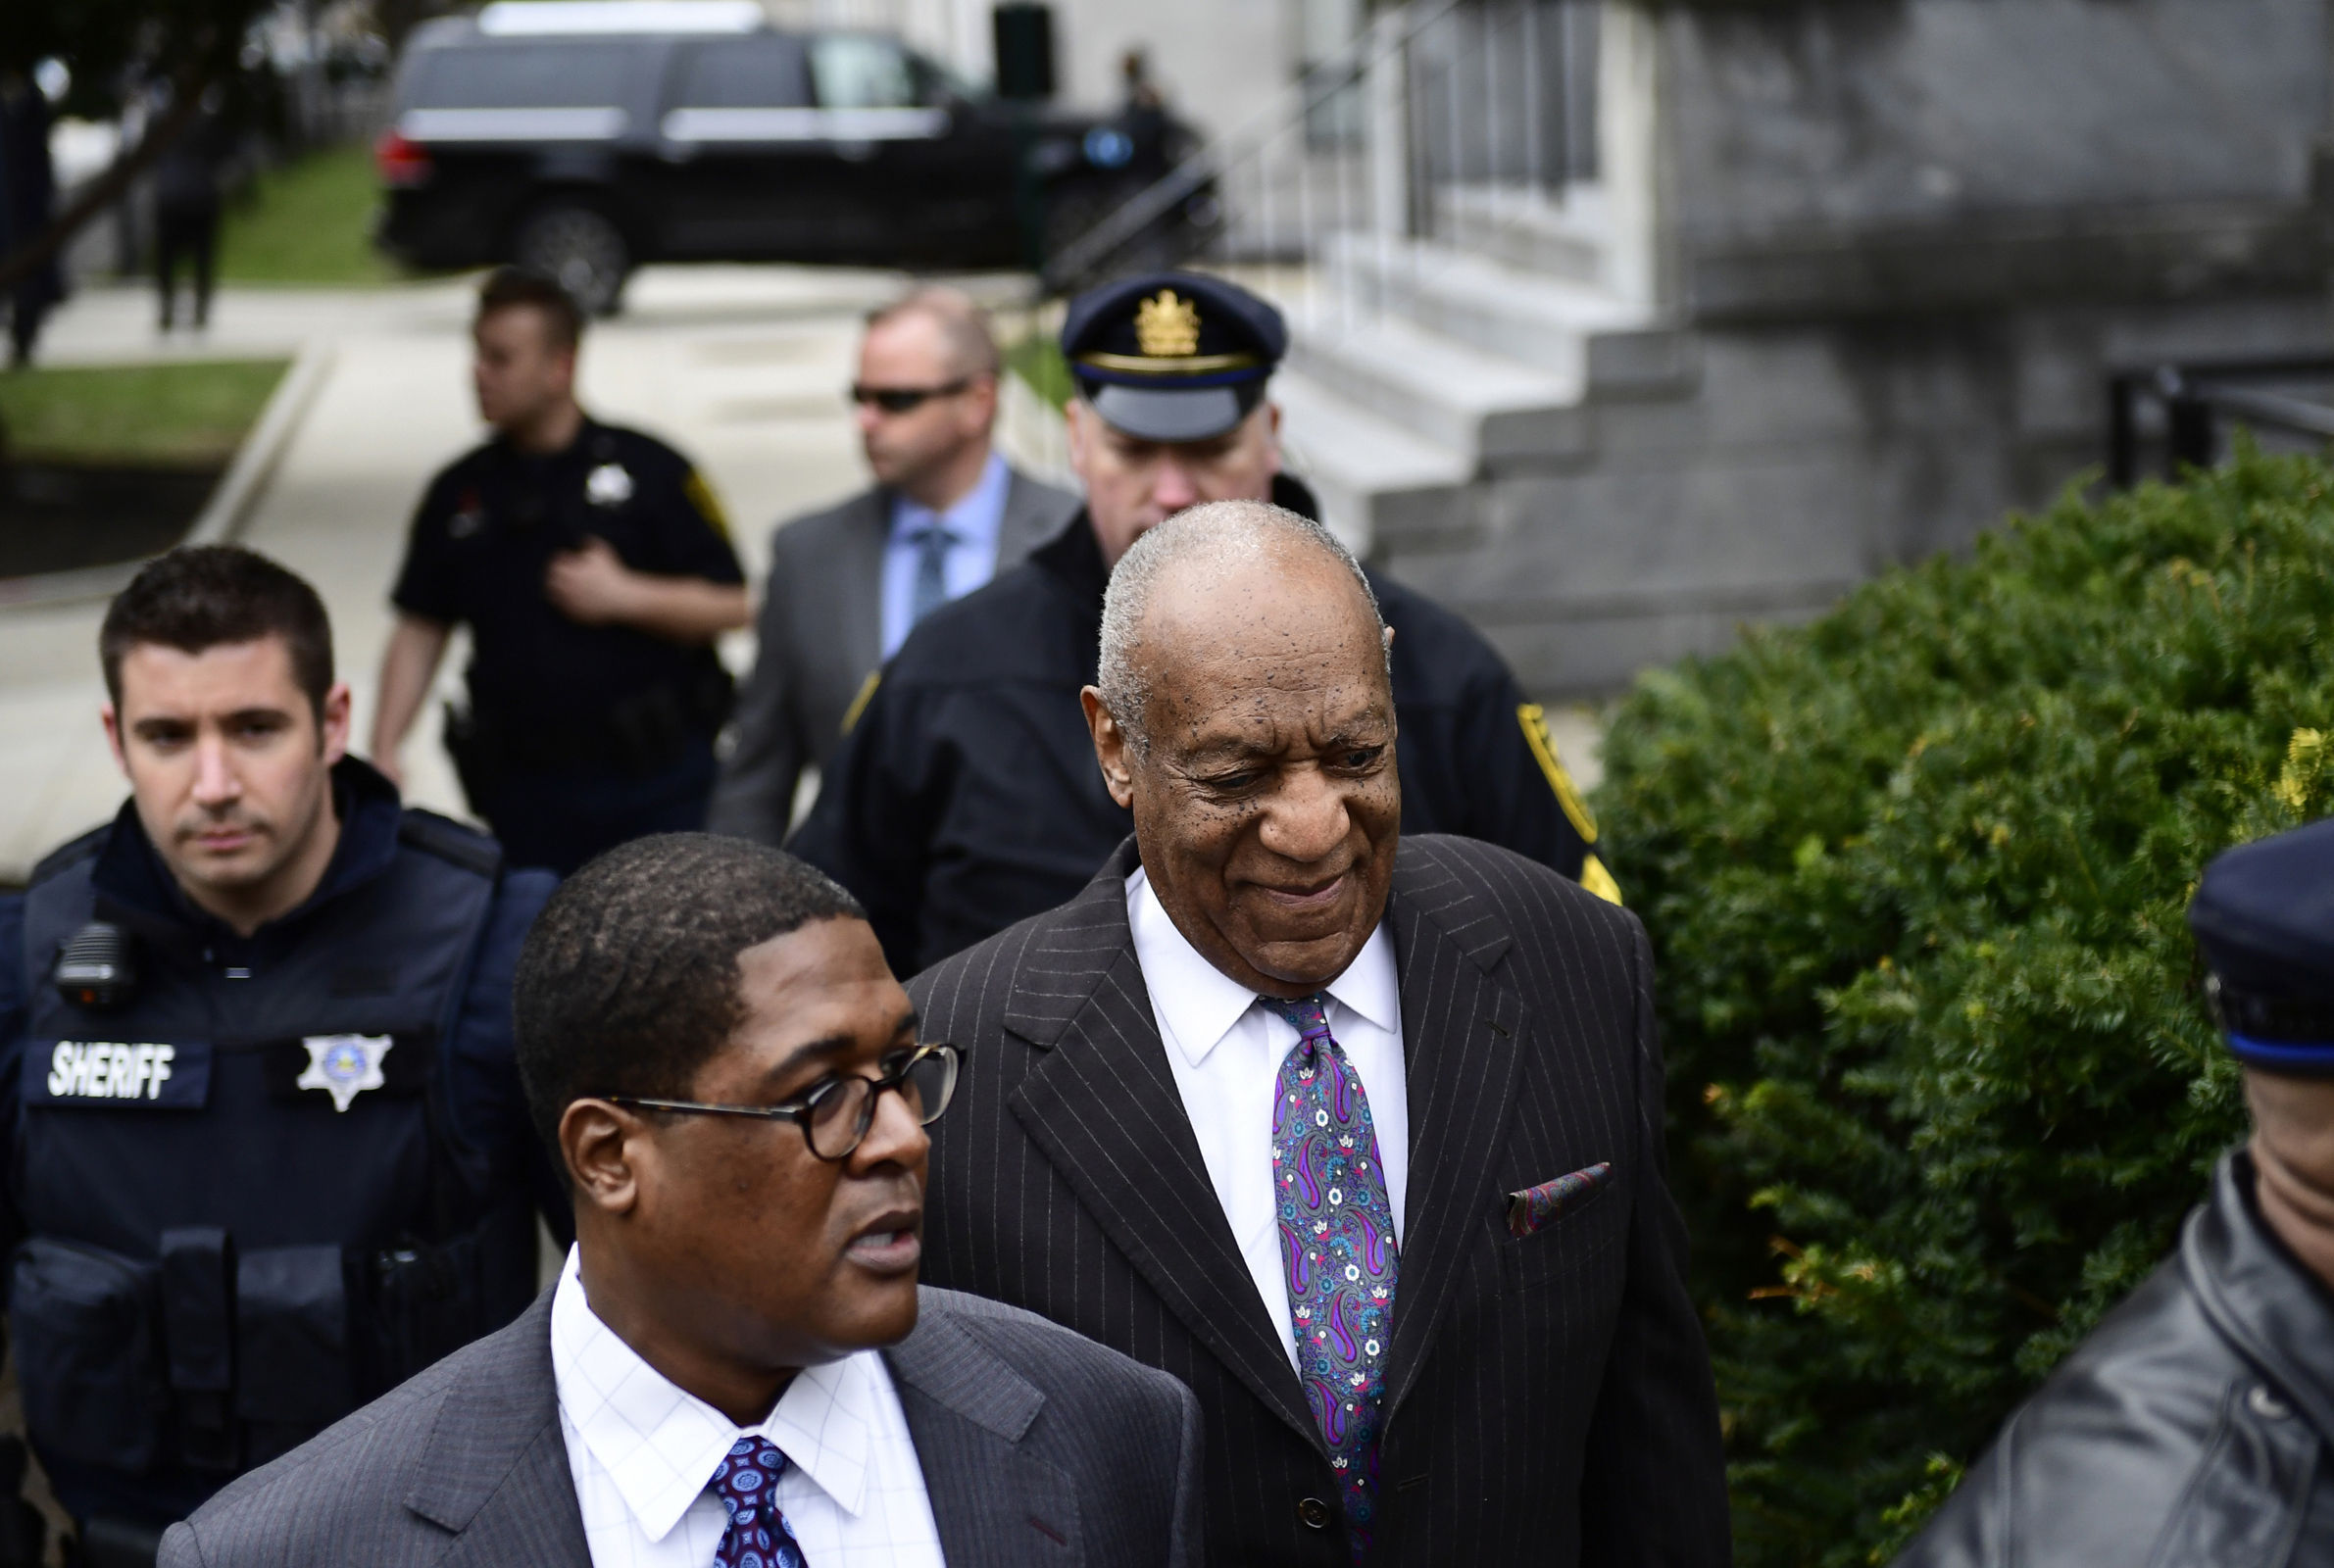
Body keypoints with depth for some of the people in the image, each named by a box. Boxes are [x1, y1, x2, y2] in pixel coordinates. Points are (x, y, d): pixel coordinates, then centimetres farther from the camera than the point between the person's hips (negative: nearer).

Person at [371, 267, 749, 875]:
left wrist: (624, 595, -15)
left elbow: (730, 606, -2)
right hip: (525, 786, 3)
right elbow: (420, 630, 11)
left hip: (658, 779, -3)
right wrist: (383, 750, 0)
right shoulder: (459, 493, 8)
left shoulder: (648, 470, -1)